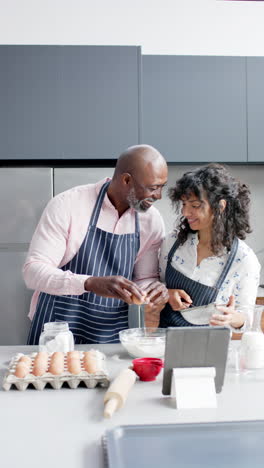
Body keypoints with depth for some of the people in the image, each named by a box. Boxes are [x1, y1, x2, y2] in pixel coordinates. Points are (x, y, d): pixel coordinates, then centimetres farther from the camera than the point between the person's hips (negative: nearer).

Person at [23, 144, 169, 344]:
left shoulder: (152, 220, -3)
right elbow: (33, 271, -21)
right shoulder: (68, 204, -16)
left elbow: (145, 277, 6)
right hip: (57, 330, -3)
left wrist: (155, 288, -18)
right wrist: (91, 283, -37)